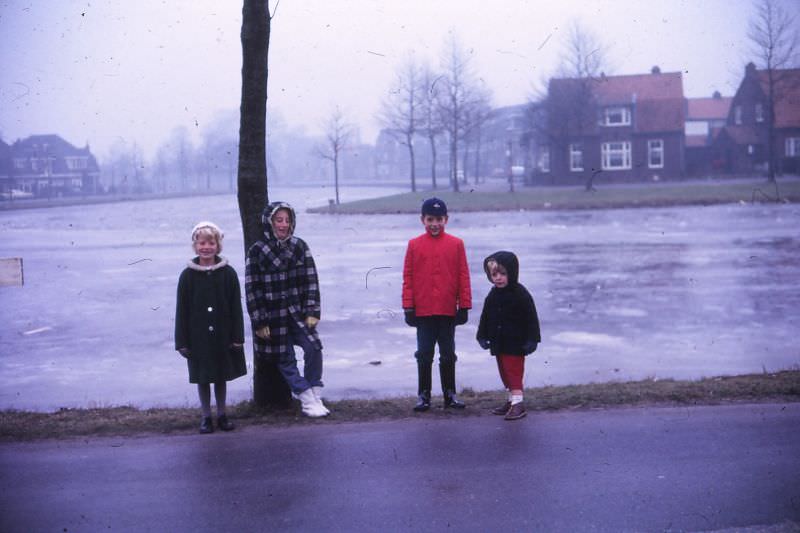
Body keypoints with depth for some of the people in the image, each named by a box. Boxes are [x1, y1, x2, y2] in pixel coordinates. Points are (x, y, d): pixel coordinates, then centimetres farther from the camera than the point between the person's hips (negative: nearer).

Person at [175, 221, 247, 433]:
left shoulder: (228, 273, -5)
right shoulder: (188, 275, -5)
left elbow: (236, 307, -2)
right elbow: (182, 310, -3)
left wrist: (237, 337, -5)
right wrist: (182, 342, -5)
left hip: (222, 336, 1)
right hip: (198, 337, 0)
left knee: (221, 376, 12)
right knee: (202, 378, 9)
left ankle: (221, 414, 26)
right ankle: (206, 416, 22)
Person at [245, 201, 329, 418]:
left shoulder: (300, 247, 2)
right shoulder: (257, 252, -6)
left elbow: (311, 281, 2)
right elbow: (252, 289, -6)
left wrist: (312, 312, -4)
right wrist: (259, 322, -8)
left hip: (298, 313, 2)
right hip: (273, 317, -2)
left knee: (314, 348, -12)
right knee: (285, 360, 3)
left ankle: (315, 396, 2)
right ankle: (307, 400, 13)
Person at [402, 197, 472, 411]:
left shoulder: (456, 244, -1)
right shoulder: (414, 245, 0)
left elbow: (463, 276, 1)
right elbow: (408, 278, 1)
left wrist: (464, 306, -1)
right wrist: (408, 307, -3)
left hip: (448, 311, 0)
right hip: (423, 311, 0)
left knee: (448, 355, 11)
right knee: (424, 355, 8)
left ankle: (450, 393, 22)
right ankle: (423, 394, 17)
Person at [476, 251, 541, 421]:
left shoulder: (520, 294, -12)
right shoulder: (492, 296, 7)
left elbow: (531, 319, -12)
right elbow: (485, 317, 15)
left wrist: (531, 340, -16)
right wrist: (483, 336, 9)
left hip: (515, 343, -7)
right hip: (498, 343, 7)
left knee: (514, 372, -8)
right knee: (504, 373, 14)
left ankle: (518, 402, -6)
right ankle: (512, 400, 24)